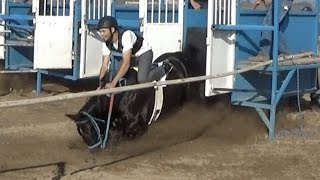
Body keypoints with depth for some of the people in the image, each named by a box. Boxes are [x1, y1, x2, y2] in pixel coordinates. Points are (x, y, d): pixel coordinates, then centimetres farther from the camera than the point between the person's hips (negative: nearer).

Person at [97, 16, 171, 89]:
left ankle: (164, 69, 2)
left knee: (142, 79, -27)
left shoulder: (125, 35, -37)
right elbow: (104, 66, -11)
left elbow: (126, 63, -42)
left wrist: (113, 83, -45)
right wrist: (100, 85, -24)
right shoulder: (106, 44, -15)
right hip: (130, 55, 9)